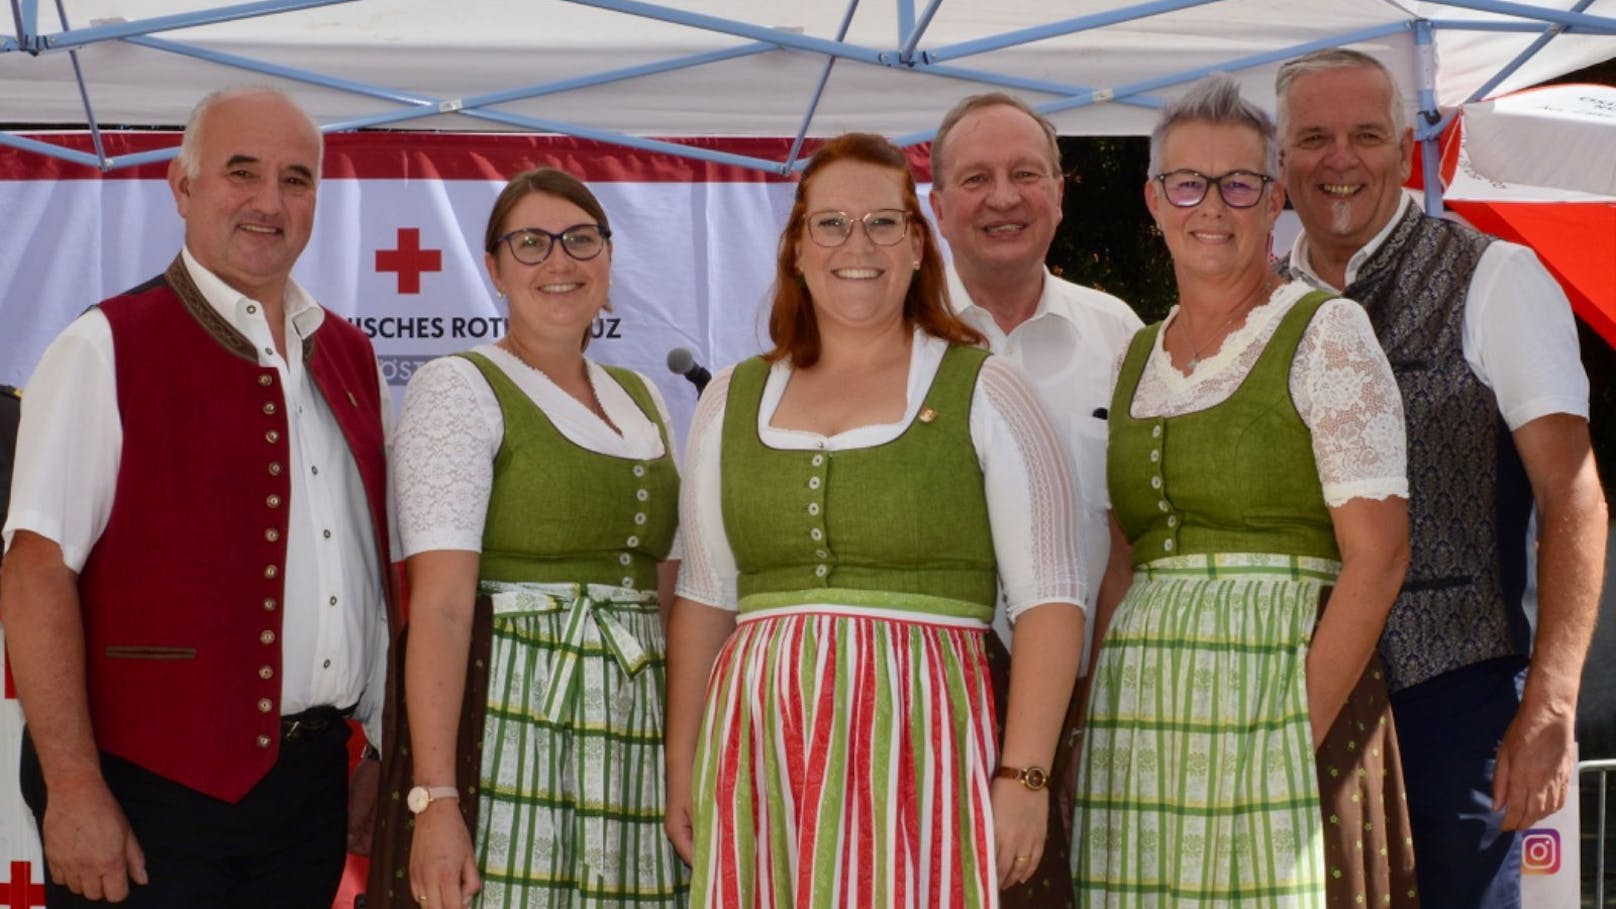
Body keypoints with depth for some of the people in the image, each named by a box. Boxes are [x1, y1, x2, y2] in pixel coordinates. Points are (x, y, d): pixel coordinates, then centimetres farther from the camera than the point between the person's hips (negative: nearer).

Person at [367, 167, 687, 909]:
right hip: (508, 726, -6)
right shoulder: (460, 387, -3)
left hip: (636, 731, 6)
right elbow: (440, 603, -13)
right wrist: (435, 797, -21)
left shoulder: (642, 400, 16)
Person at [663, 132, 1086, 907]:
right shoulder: (733, 400, 12)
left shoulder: (983, 392, 2)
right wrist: (682, 767, 9)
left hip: (918, 745, -3)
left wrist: (1023, 776, -11)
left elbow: (1047, 601, -3)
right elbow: (704, 597, 15)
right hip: (757, 747, 3)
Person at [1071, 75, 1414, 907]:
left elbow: (1377, 556, -9)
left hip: (1280, 681, -5)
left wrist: (1302, 729, -17)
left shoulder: (1324, 333, -2)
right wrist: (1100, 720, 6)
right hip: (1140, 704, 5)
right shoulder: (1136, 360, 15)